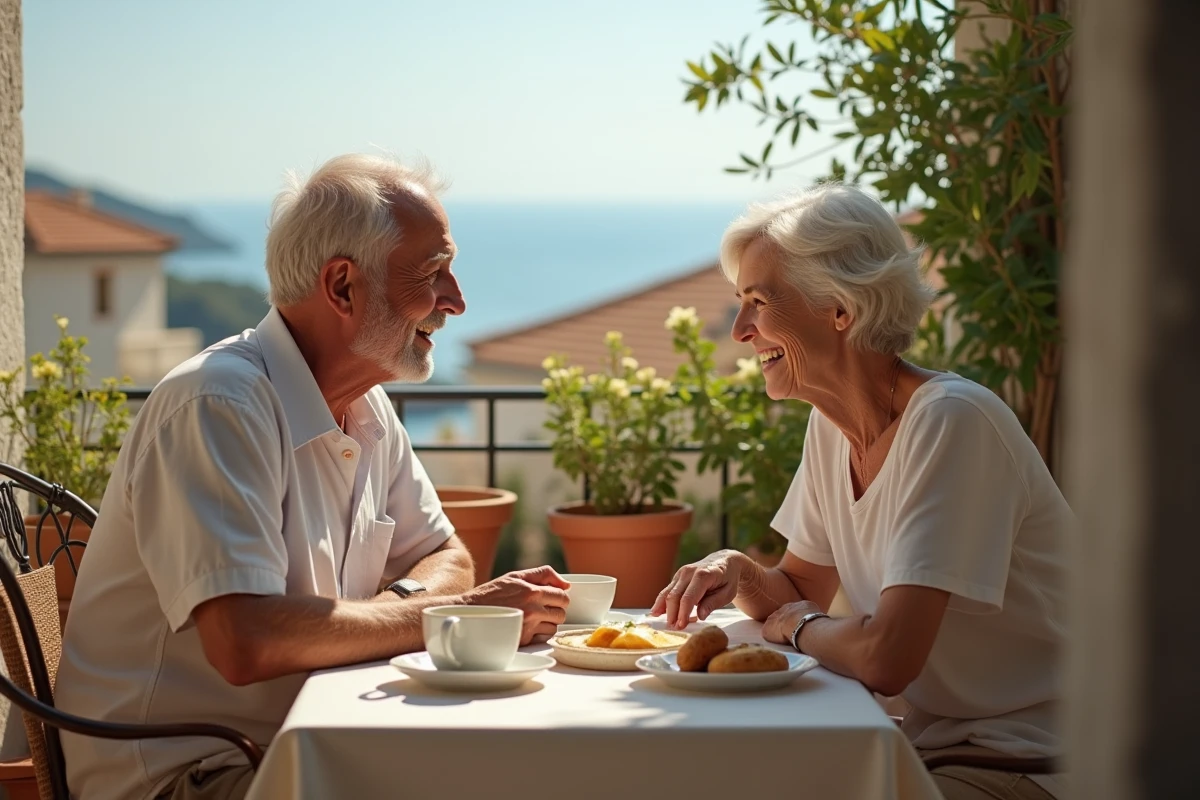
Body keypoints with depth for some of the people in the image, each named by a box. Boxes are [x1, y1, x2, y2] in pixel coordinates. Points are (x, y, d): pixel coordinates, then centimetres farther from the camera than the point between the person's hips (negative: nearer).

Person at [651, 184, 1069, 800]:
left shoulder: (951, 423, -22)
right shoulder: (831, 424, 5)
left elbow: (886, 658, -28)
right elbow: (801, 590, 18)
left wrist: (798, 627, -8)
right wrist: (739, 574, -4)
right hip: (932, 740, 7)